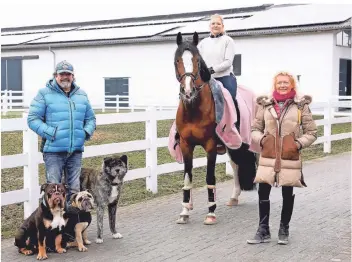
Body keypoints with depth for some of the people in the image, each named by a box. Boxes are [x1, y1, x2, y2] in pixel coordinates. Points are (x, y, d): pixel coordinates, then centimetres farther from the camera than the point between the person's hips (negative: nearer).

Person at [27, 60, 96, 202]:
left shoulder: (81, 95, 14)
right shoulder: (44, 94, 0)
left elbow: (90, 118, 23)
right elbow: (32, 119, -4)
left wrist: (87, 132, 3)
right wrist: (50, 133, -15)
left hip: (76, 150, 4)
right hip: (53, 151, -4)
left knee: (74, 188, 9)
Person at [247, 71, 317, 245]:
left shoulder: (301, 105, 0)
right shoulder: (265, 104, 4)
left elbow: (312, 132, 4)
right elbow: (255, 128, 11)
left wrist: (300, 143, -11)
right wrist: (261, 139, -8)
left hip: (290, 158, -1)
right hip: (268, 156, 1)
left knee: (288, 194, 9)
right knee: (263, 192, 2)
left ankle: (284, 230, 27)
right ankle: (263, 231, 17)